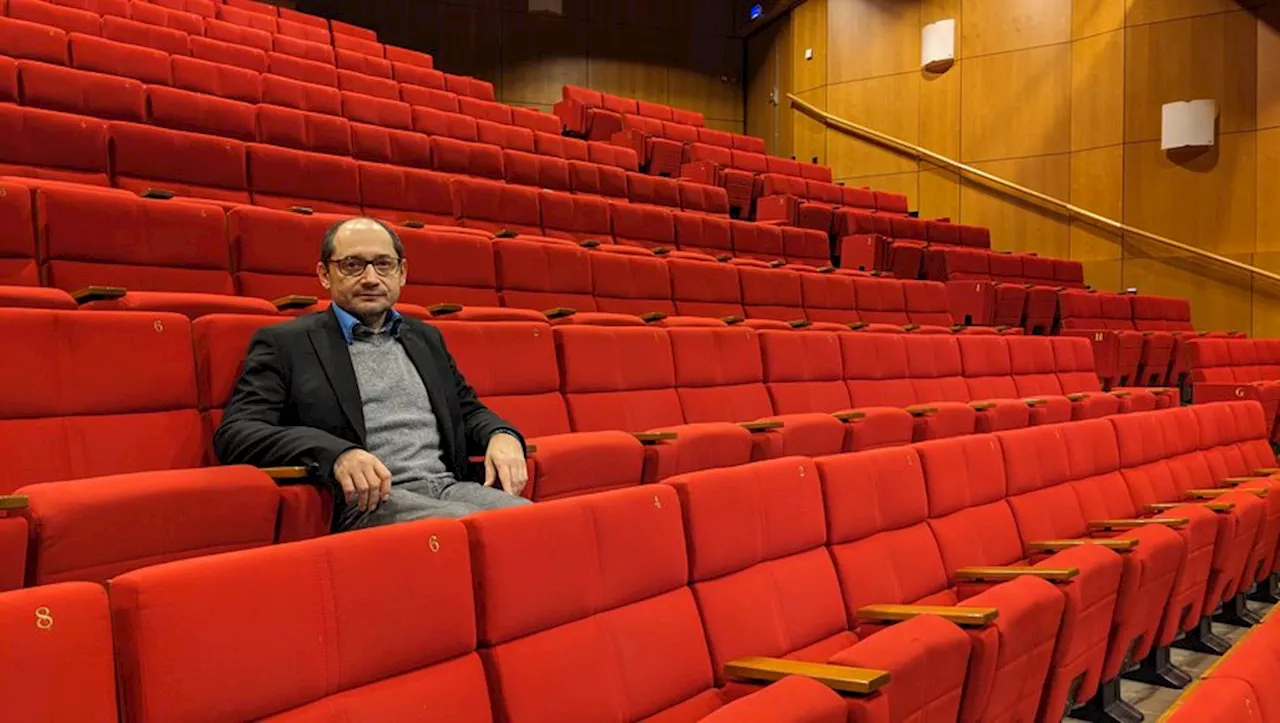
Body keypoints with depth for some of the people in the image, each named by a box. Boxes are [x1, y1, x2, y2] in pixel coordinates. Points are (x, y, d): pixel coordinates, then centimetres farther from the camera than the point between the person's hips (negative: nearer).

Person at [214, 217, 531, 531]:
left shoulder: (426, 338, 24)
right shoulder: (285, 343, 7)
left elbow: (468, 411, 30)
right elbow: (234, 433, -4)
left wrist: (502, 435, 4)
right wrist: (335, 454, -22)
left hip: (451, 488, 7)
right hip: (365, 501, -6)